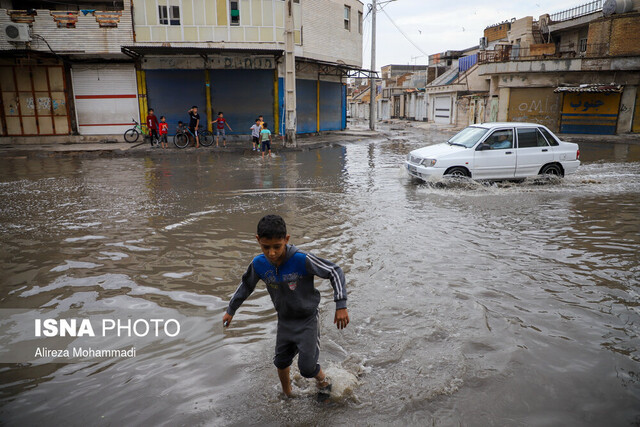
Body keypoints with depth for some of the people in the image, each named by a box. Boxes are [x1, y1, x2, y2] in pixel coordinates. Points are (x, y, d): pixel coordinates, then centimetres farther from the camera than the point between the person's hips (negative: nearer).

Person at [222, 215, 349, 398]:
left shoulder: (302, 260, -30)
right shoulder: (259, 264, -16)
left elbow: (335, 272, -19)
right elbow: (246, 286, 5)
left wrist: (341, 305, -23)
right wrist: (230, 310, 16)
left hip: (307, 320, -4)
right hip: (284, 322, 4)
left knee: (307, 368, -6)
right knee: (281, 362, 15)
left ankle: (324, 381, 29)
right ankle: (287, 394, 45)